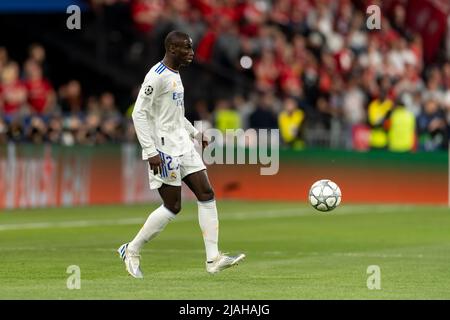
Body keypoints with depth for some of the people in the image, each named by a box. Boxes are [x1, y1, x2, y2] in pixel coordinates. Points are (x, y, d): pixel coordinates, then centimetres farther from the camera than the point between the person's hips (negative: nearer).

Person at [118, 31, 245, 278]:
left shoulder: (174, 75, 14)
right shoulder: (157, 76, -15)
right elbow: (139, 113, -19)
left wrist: (195, 133, 20)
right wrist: (150, 152, -23)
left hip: (182, 145, 9)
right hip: (164, 149, -9)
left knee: (206, 195, 0)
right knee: (172, 206, -6)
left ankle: (213, 259, -1)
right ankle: (132, 251, 9)